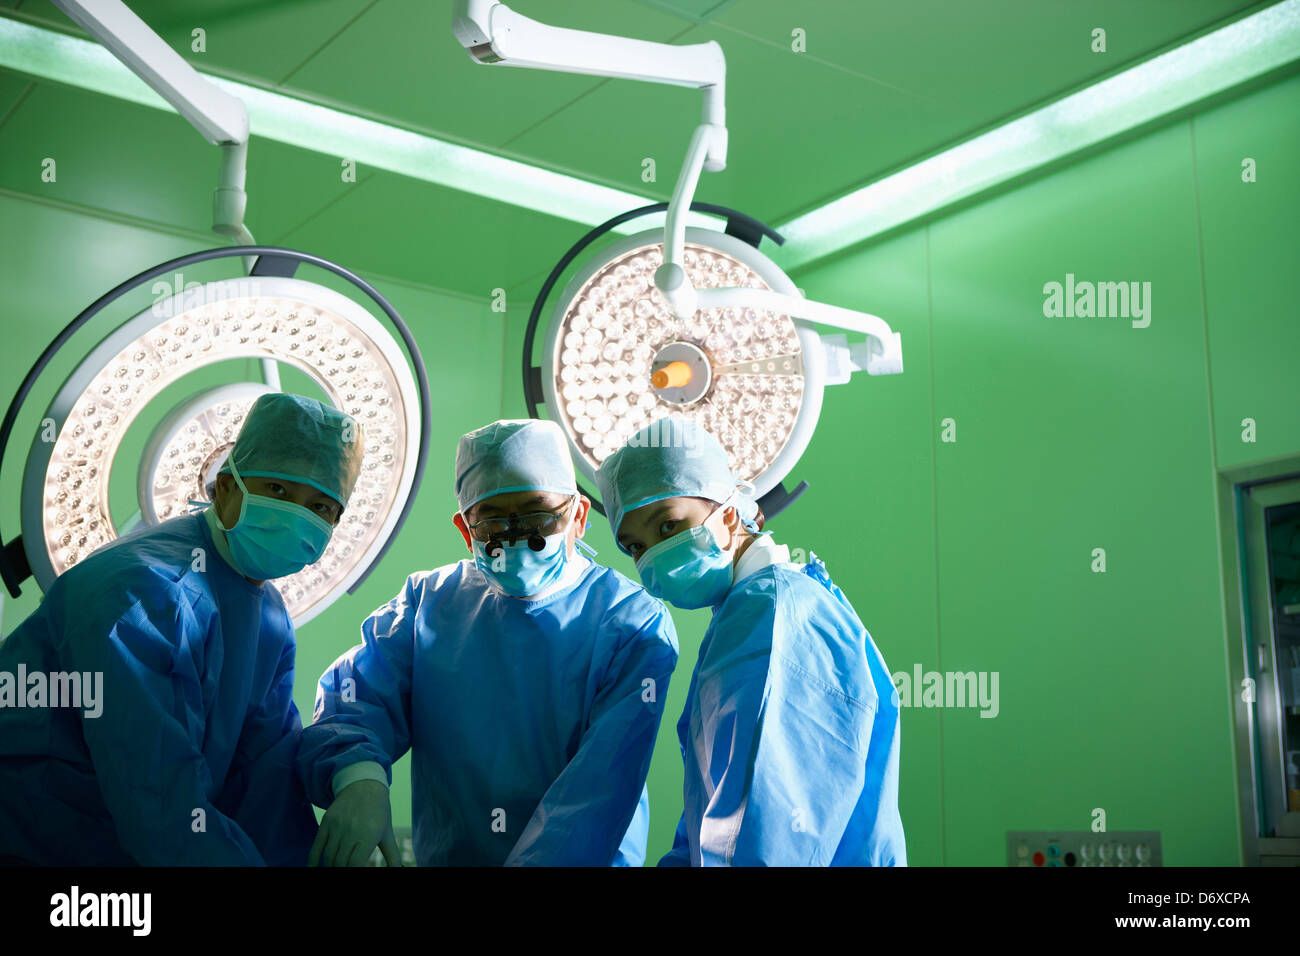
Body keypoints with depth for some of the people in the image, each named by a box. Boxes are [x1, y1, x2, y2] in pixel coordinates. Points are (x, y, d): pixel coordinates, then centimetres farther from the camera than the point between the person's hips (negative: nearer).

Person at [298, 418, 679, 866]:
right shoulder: (428, 603, 7)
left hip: (583, 859, -2)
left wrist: (534, 860, -24)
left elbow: (603, 783, -12)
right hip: (444, 855, 2)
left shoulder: (634, 624, -4)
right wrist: (358, 776, -24)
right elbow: (360, 696, -3)